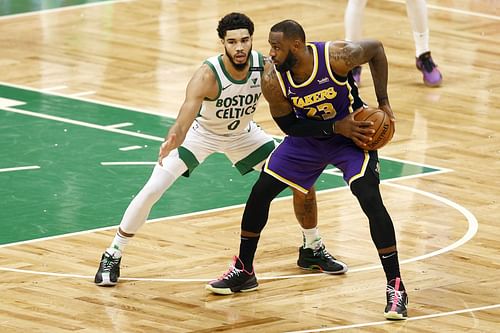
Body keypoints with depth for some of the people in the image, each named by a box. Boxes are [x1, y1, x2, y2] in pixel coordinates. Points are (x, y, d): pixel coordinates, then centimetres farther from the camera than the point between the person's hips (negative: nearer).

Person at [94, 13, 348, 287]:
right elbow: (183, 123, -48)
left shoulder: (265, 66, -26)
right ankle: (112, 256, 3)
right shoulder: (207, 75, -38)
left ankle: (312, 250, 24)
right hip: (202, 133, -4)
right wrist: (172, 142, -70)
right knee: (151, 192, -15)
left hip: (243, 134, 4)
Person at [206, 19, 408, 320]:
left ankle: (396, 288, -10)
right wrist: (336, 127, -23)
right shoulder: (273, 82, -24)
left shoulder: (336, 57, -32)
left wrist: (383, 102, -14)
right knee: (260, 191, 1)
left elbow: (376, 49, -12)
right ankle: (244, 271, 22)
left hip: (353, 131, -3)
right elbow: (289, 125, -11)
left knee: (371, 201, -20)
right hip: (309, 136, 4)